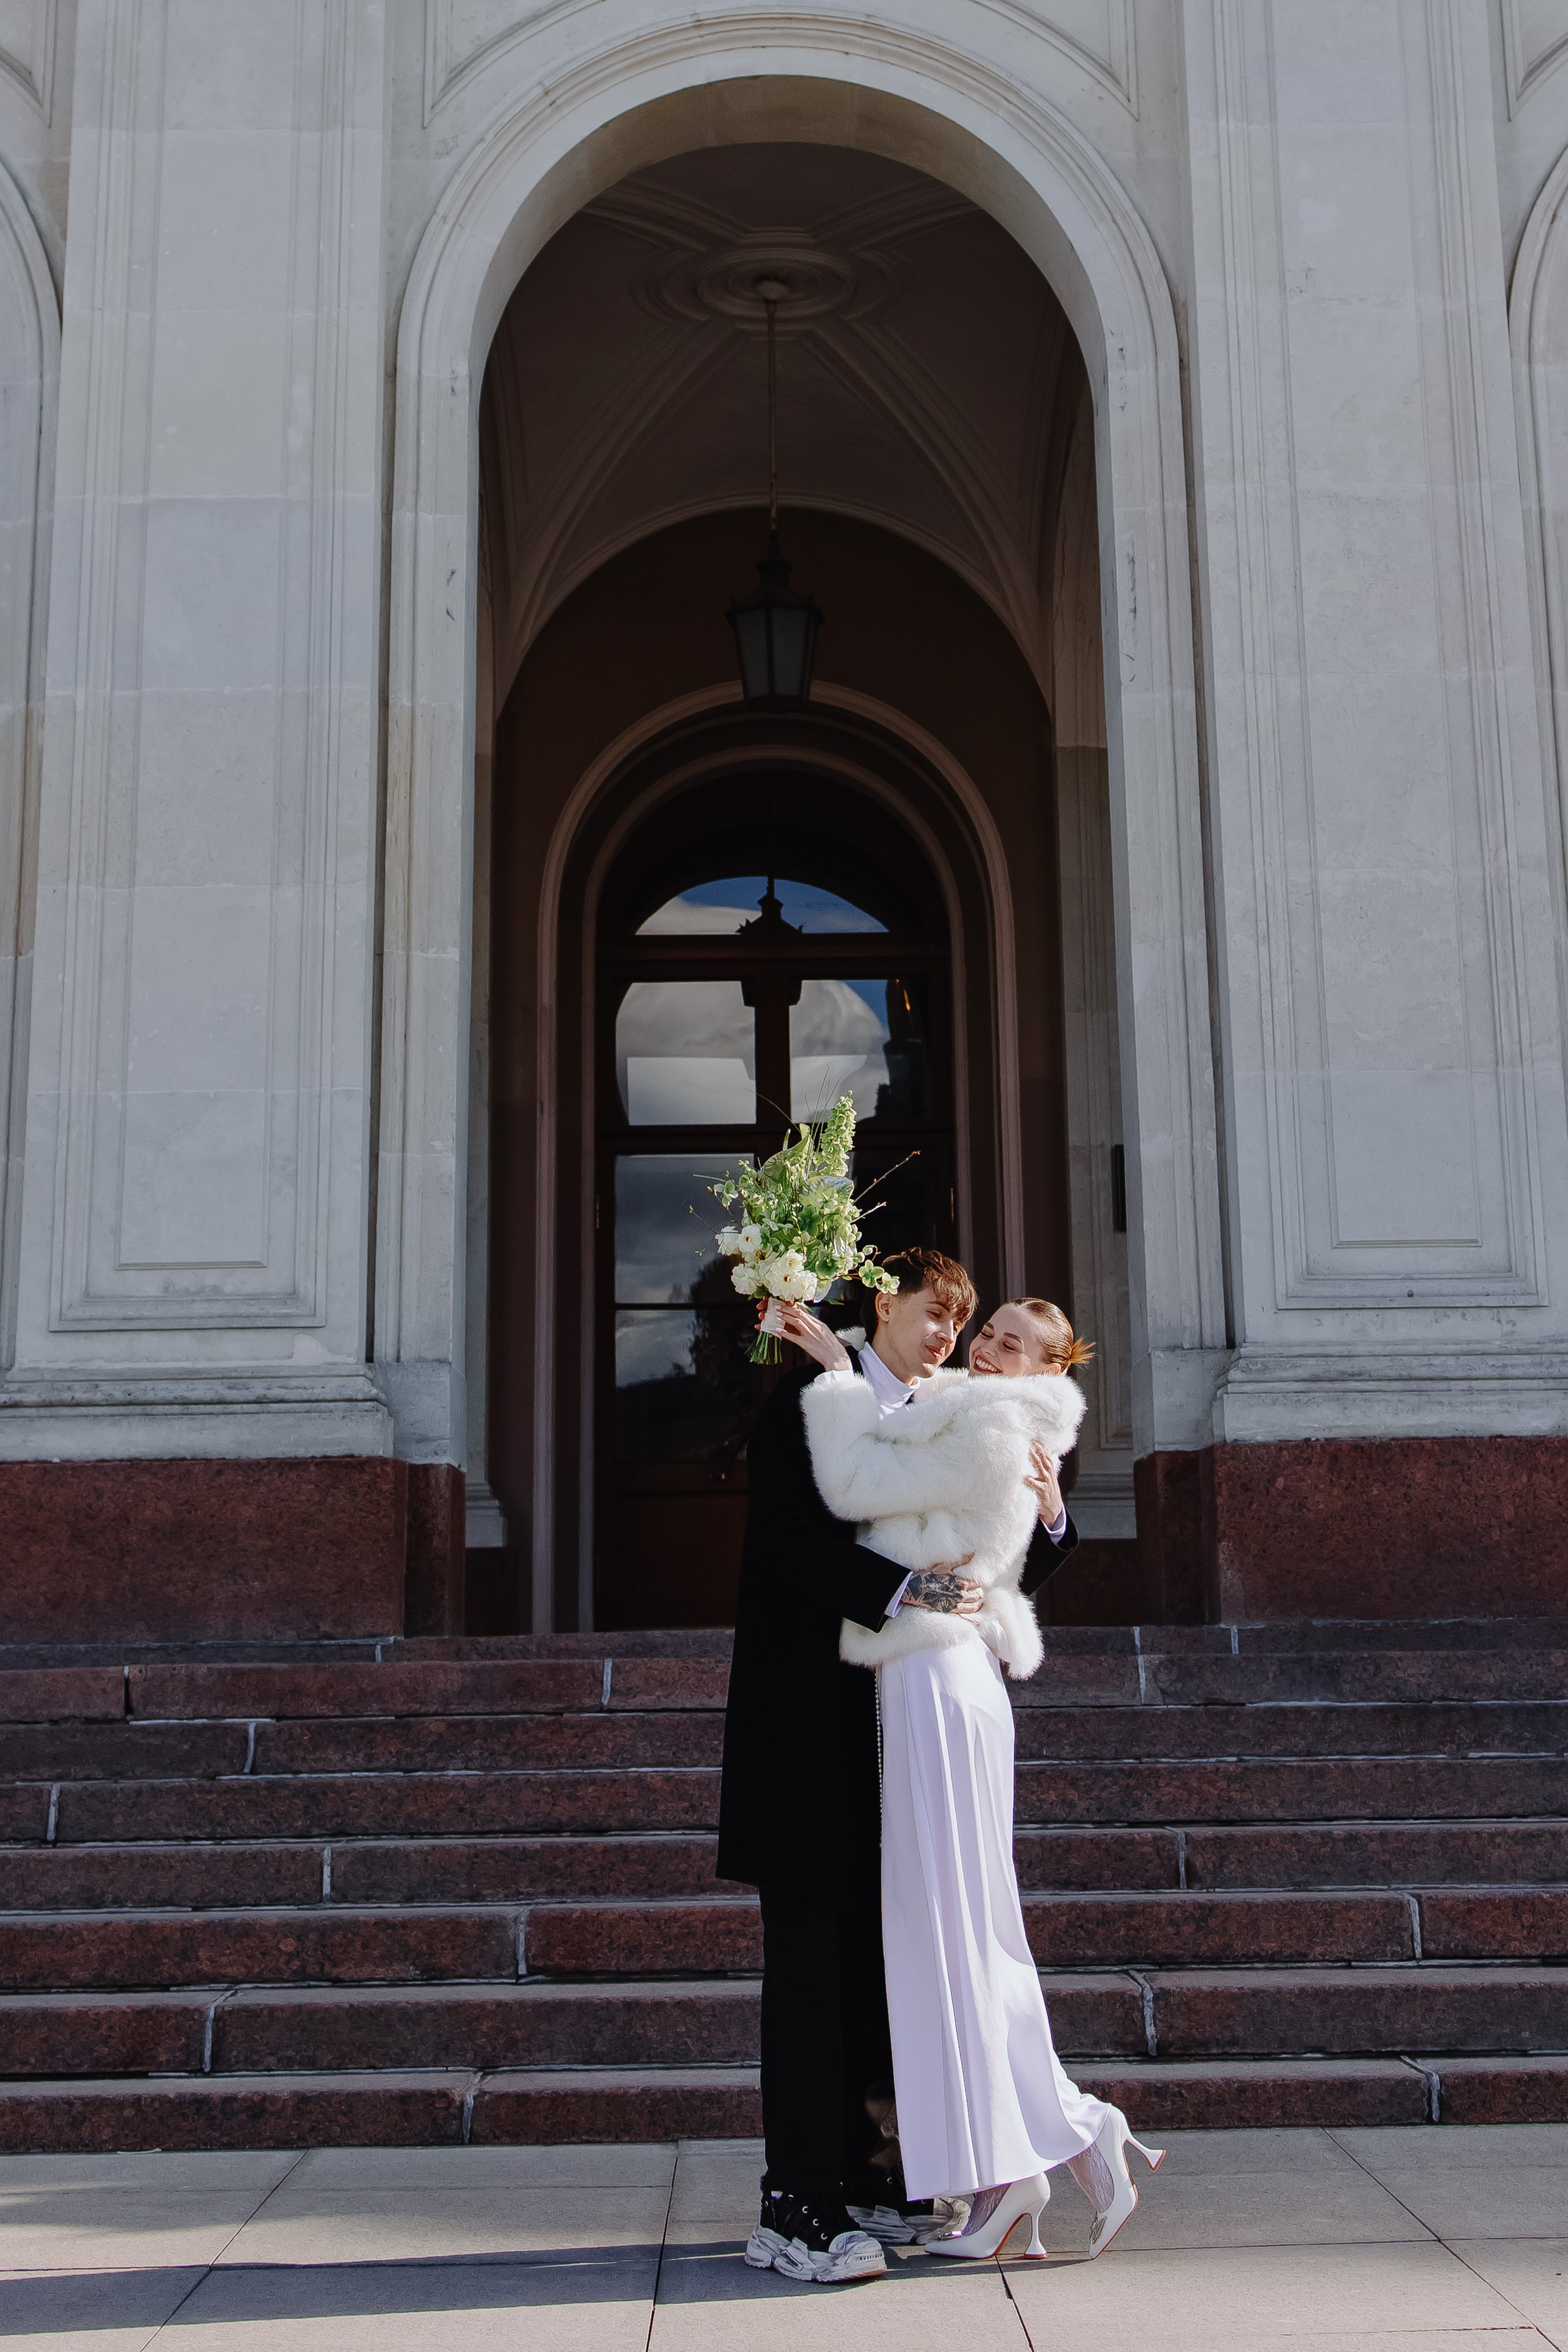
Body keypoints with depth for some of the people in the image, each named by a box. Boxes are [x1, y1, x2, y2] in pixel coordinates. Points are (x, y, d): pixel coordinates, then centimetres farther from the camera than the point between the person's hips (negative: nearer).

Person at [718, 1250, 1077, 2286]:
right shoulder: (808, 1401, -4)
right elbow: (793, 1538, -17)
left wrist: (1046, 1513, -5)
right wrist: (901, 1590, -28)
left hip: (889, 1724, 7)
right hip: (807, 1720, -7)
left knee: (867, 1955, 10)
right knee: (808, 1955, -7)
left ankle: (853, 2179, 19)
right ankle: (793, 2208, -4)